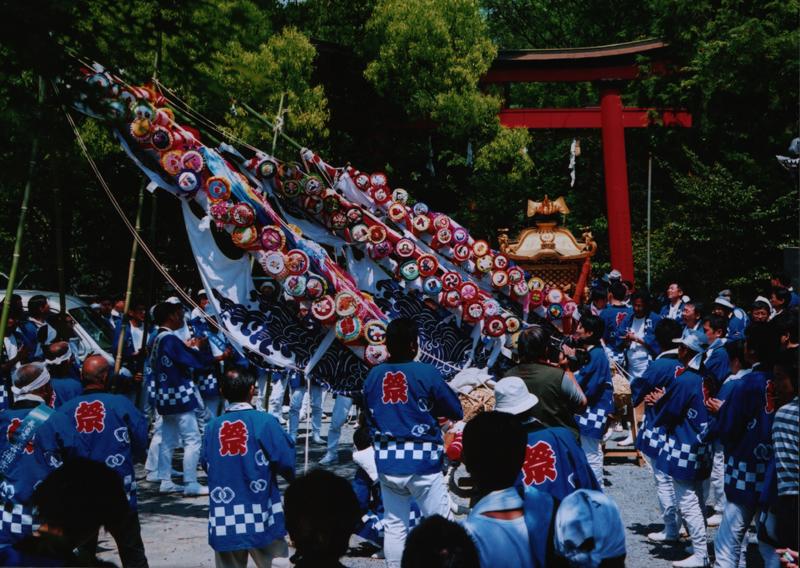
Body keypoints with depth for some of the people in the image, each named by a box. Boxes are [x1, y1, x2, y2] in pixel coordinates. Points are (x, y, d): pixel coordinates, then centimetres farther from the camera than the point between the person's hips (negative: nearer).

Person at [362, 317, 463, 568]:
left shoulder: (373, 375, 3)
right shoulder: (427, 373, -10)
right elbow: (456, 412, 0)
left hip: (387, 461, 4)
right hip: (421, 460, -4)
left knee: (394, 525, 13)